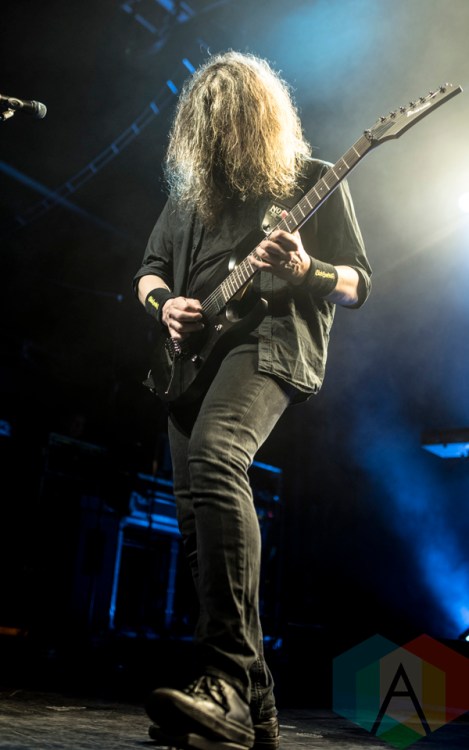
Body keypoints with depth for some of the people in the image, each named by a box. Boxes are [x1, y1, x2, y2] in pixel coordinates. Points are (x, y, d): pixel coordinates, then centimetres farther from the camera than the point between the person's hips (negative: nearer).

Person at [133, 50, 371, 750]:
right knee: (200, 519, -1)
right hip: (191, 354, 6)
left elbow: (359, 284, 5)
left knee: (214, 457, -36)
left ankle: (228, 679, -36)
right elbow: (149, 268, 26)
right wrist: (164, 303, 2)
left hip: (271, 340, -6)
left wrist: (303, 270, -15)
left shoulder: (314, 180, 10)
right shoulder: (191, 191, 23)